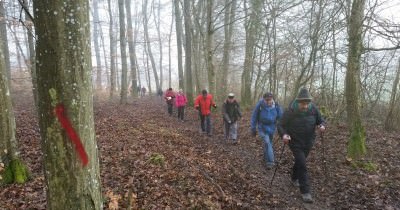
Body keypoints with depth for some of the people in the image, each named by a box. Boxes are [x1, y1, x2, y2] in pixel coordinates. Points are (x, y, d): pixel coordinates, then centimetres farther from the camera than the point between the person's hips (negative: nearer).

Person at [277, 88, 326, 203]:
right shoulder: (290, 111, -20)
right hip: (295, 142, -4)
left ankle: (294, 178, 48)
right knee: (302, 165, -10)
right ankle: (305, 191, 1)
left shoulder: (313, 109, -10)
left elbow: (321, 120, 3)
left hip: (308, 142, 4)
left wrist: (322, 126, -21)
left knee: (299, 161, 22)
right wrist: (284, 135, -34)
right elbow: (280, 125, -15)